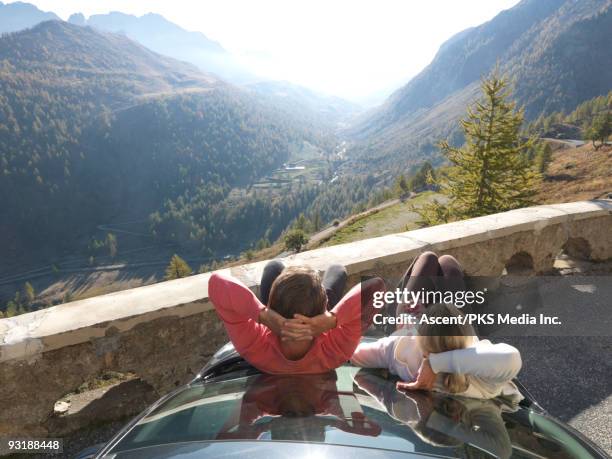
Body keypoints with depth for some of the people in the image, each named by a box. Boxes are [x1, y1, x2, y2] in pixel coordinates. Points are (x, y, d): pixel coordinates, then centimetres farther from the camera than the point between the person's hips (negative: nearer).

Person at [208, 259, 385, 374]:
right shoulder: (335, 351, -47)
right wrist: (333, 319, -64)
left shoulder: (255, 348, -48)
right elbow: (377, 285, -52)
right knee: (337, 270, 22)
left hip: (272, 339, 1)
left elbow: (216, 282, -52)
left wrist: (262, 314, -64)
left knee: (274, 267, 21)